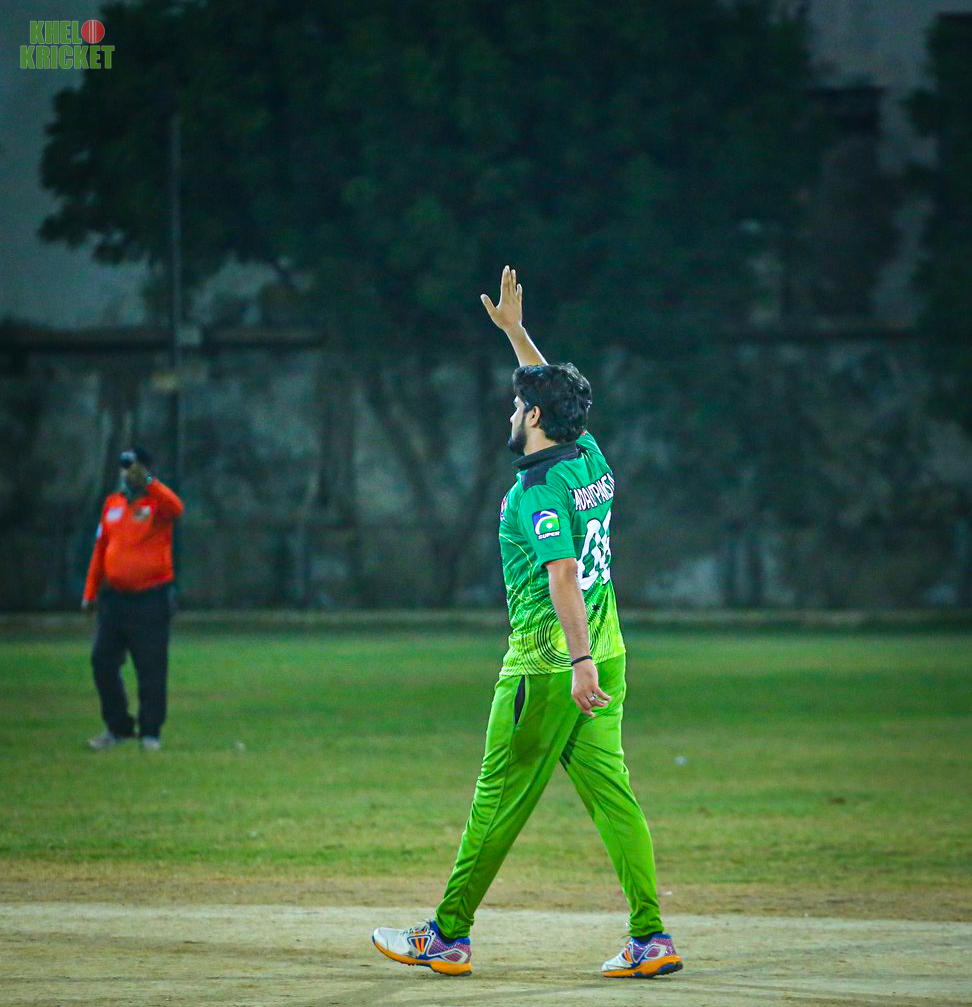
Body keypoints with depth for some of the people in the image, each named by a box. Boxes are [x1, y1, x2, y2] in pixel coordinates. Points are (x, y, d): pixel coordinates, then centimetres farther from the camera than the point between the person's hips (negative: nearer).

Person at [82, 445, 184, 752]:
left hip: (150, 598, -5)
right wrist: (90, 592, 15)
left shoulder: (157, 500, -3)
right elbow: (100, 549, 17)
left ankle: (151, 732, 6)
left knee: (151, 669, -3)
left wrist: (146, 481, -34)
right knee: (102, 662, 3)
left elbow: (176, 508, -29)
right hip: (114, 597, 5)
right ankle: (117, 727, 16)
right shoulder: (112, 503, 12)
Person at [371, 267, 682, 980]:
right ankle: (651, 939, -2)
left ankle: (447, 938, 6)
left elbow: (563, 576, -26)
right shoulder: (591, 459, 10)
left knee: (500, 800, -1)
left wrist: (580, 662, -32)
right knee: (611, 792, 5)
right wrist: (515, 330, 35)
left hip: (548, 665, -8)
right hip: (604, 653, 8)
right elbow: (556, 392, 30)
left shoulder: (538, 489, -14)